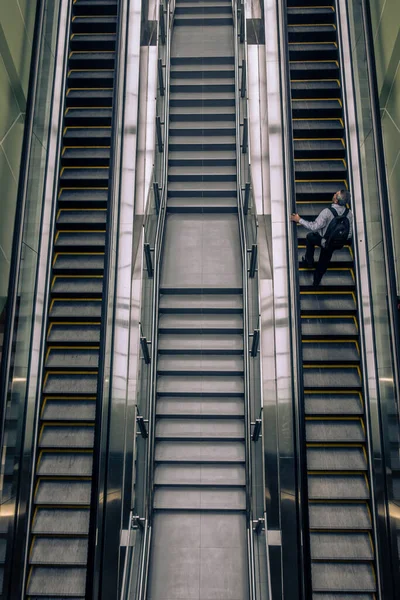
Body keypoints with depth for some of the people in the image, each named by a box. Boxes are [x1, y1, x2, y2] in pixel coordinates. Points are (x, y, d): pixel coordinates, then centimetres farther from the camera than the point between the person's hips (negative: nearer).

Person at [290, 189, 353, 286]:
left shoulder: (327, 212, -33)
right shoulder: (349, 213, -15)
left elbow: (314, 227, -29)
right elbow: (349, 234, -6)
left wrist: (299, 220, -19)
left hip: (322, 241, -4)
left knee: (310, 236, 29)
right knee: (324, 262, 28)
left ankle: (309, 262, 34)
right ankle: (316, 281, 46)